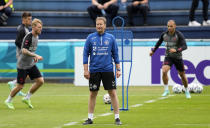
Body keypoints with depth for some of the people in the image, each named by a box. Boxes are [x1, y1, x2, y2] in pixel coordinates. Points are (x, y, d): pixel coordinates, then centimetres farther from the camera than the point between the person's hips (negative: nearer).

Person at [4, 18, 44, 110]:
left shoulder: (36, 36, 8)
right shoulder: (29, 37, -20)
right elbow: (24, 51, -30)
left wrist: (34, 57, 10)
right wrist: (36, 56, -32)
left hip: (31, 64, 8)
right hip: (23, 65, -8)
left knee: (40, 81, -3)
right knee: (20, 86, -2)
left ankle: (27, 98, 12)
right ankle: (8, 101, 20)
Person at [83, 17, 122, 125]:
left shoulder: (110, 38, 5)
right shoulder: (90, 38, 3)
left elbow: (115, 54, 9)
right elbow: (85, 54, 4)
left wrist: (118, 69, 4)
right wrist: (85, 70, -2)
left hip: (108, 70, 0)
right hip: (94, 70, 0)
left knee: (113, 93, -3)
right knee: (92, 94, 5)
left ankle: (117, 118, 2)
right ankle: (90, 118, 14)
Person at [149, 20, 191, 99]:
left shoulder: (179, 35, -17)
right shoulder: (164, 34, -5)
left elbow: (185, 46, -26)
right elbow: (159, 42, 17)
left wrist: (176, 50, -43)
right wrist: (153, 50, 24)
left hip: (178, 57, -1)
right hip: (168, 57, 2)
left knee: (182, 75, 10)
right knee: (164, 71, -24)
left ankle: (187, 91, 34)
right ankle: (166, 90, -9)